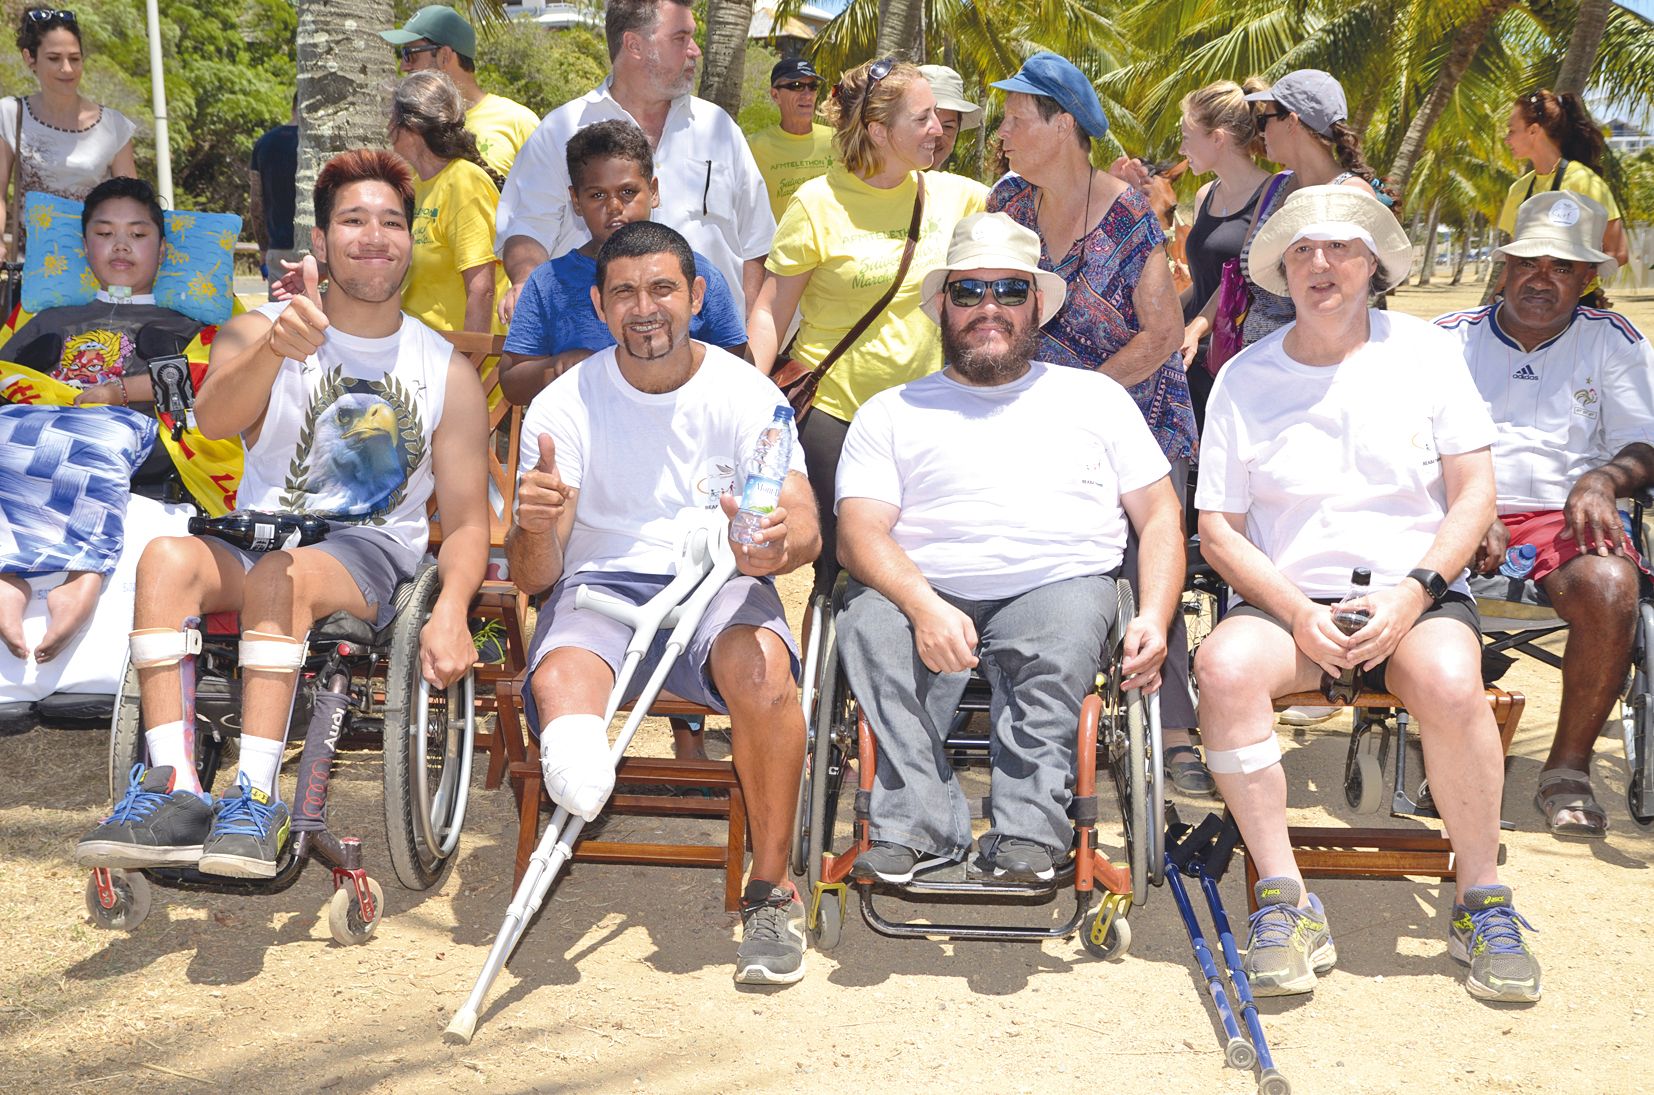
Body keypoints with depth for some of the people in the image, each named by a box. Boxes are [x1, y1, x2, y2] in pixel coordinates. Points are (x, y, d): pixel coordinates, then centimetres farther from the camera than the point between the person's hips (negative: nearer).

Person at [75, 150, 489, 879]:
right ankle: (173, 789, -34)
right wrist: (275, 348, -40)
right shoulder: (258, 332, 4)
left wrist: (450, 612, -18)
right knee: (167, 556, -30)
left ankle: (256, 796, -36)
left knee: (281, 573, -34)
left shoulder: (448, 373, 5)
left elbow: (465, 517, 3)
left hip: (374, 555, -1)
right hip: (259, 538, 2)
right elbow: (212, 420, -18)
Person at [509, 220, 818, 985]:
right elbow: (533, 576, -3)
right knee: (558, 684, -32)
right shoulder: (563, 408, 2)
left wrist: (779, 542, -33)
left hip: (719, 582, -2)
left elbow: (804, 524, -7)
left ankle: (771, 885, -21)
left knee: (761, 667, -32)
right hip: (599, 585, 2)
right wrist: (535, 527, -29)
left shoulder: (745, 394, 2)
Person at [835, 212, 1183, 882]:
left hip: (1061, 584, 0)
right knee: (868, 621, -32)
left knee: (1068, 619, -35)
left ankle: (1029, 828, -34)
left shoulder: (1095, 397, 22)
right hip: (924, 595, 1)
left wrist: (1155, 616, -4)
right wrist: (924, 605, -18)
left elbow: (1160, 516, 17)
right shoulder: (892, 413, 18)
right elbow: (859, 532, 4)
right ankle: (918, 826, -30)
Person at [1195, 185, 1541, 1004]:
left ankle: (1481, 901, -13)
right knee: (1224, 666, -32)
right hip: (1287, 599, 1)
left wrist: (1414, 591, -14)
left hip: (1417, 595, -1)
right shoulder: (1244, 377, 7)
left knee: (1448, 680, -34)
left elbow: (1473, 493, 3)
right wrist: (1297, 612, -13)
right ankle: (1284, 900, -22)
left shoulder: (1425, 353, 7)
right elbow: (1218, 529, 4)